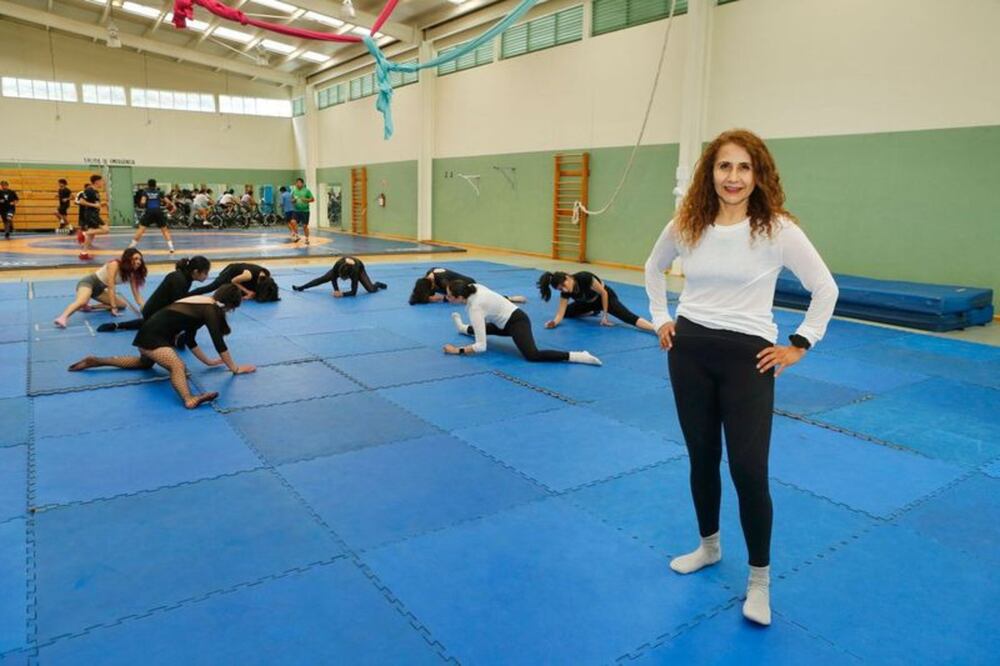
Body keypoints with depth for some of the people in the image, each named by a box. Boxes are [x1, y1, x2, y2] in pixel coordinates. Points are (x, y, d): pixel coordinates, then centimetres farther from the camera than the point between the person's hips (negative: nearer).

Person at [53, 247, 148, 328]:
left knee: (122, 304, 4)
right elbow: (111, 288, -24)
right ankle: (63, 317, -59)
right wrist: (113, 307, -26)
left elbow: (136, 292, 0)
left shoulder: (131, 272, 0)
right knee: (81, 301, -37)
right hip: (89, 282, -9)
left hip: (99, 289, 9)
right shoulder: (114, 264, -21)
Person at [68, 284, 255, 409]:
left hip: (150, 334, 10)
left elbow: (189, 339, 21)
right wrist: (234, 368, -8)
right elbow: (218, 342, -15)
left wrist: (208, 361, 22)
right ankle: (189, 399, -63)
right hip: (152, 338, -10)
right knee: (178, 366, -33)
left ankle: (96, 361, 40)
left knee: (145, 363, 40)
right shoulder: (211, 308, -11)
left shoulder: (201, 303, 16)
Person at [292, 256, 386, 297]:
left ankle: (377, 284, 21)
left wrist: (342, 294, -48)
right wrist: (336, 290, -30)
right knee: (323, 278, -6)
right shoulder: (339, 264, -40)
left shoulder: (354, 271, -45)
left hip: (359, 268, -2)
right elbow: (333, 277, -19)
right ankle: (301, 287, 6)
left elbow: (354, 292, -38)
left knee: (371, 289, -16)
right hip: (343, 266, 3)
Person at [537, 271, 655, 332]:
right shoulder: (565, 292, -21)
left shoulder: (584, 278, -36)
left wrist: (605, 316, -20)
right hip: (589, 302, 7)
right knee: (566, 312, 10)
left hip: (606, 297, -6)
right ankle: (593, 312, 24)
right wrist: (554, 322, -45)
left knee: (629, 317, -28)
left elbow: (604, 293, -24)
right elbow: (561, 312, -22)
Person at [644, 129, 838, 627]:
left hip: (747, 355, -3)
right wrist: (660, 319, 11)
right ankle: (708, 546, 37)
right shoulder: (685, 225, -1)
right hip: (689, 349, 4)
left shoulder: (777, 229, -11)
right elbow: (654, 269, 19)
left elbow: (826, 289, -4)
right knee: (702, 457, 14)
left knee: (748, 468, -4)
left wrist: (799, 346, -5)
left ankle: (759, 579, 17)